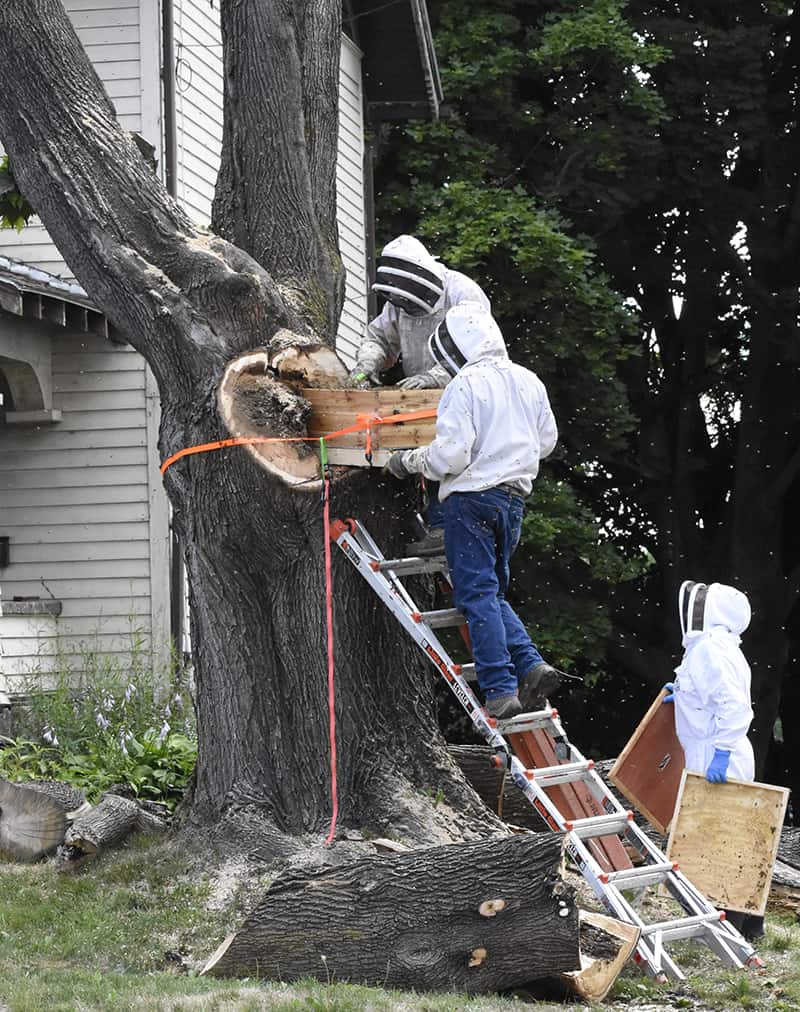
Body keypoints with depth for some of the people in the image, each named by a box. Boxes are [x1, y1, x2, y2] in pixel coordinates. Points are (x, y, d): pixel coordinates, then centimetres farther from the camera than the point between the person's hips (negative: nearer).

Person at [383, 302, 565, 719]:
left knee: (477, 595, -5)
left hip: (471, 499, -7)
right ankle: (530, 666, 1)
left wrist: (409, 461, 1)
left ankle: (500, 690, -9)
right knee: (493, 592, 18)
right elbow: (546, 441, 20)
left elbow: (450, 454, -16)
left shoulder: (466, 385, -12)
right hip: (514, 497, 7)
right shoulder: (529, 382, 10)